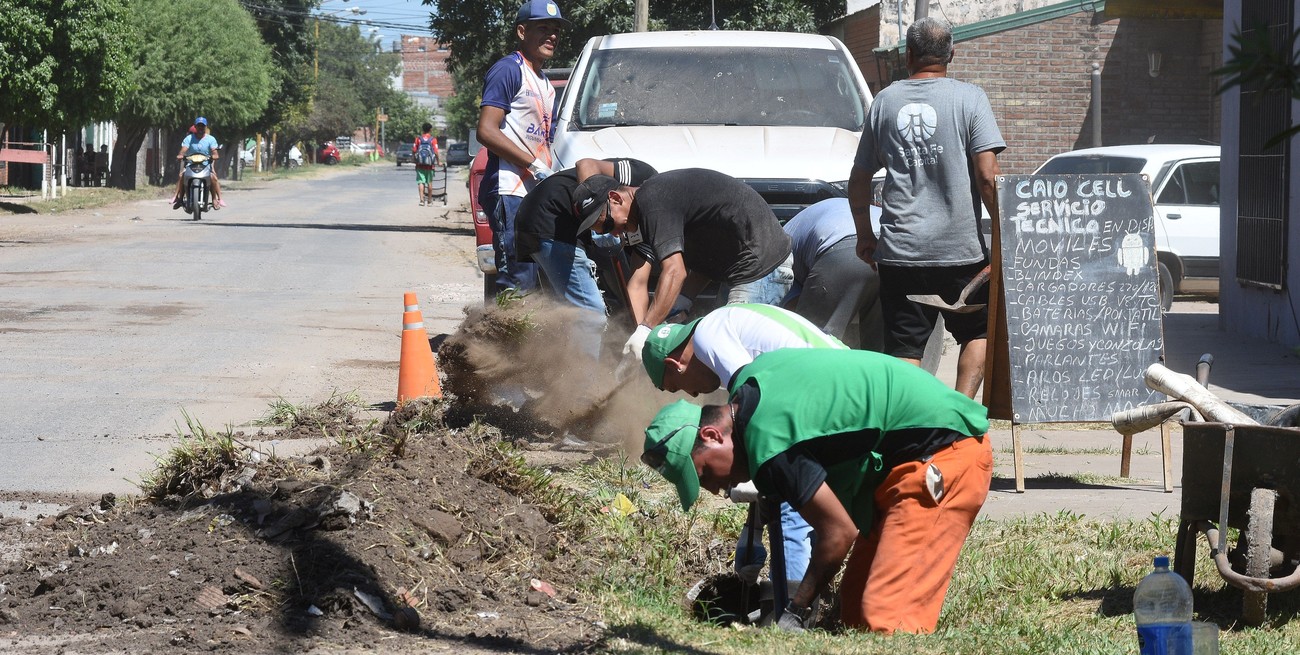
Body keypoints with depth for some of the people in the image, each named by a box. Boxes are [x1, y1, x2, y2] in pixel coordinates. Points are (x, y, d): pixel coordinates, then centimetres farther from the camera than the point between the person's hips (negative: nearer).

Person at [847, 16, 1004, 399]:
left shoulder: (885, 102, 8)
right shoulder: (969, 99, -1)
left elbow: (858, 183, 14)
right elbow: (988, 177, -10)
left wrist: (865, 235, 27)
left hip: (899, 250, 2)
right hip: (960, 248, -2)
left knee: (905, 350, 5)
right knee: (979, 332, 15)